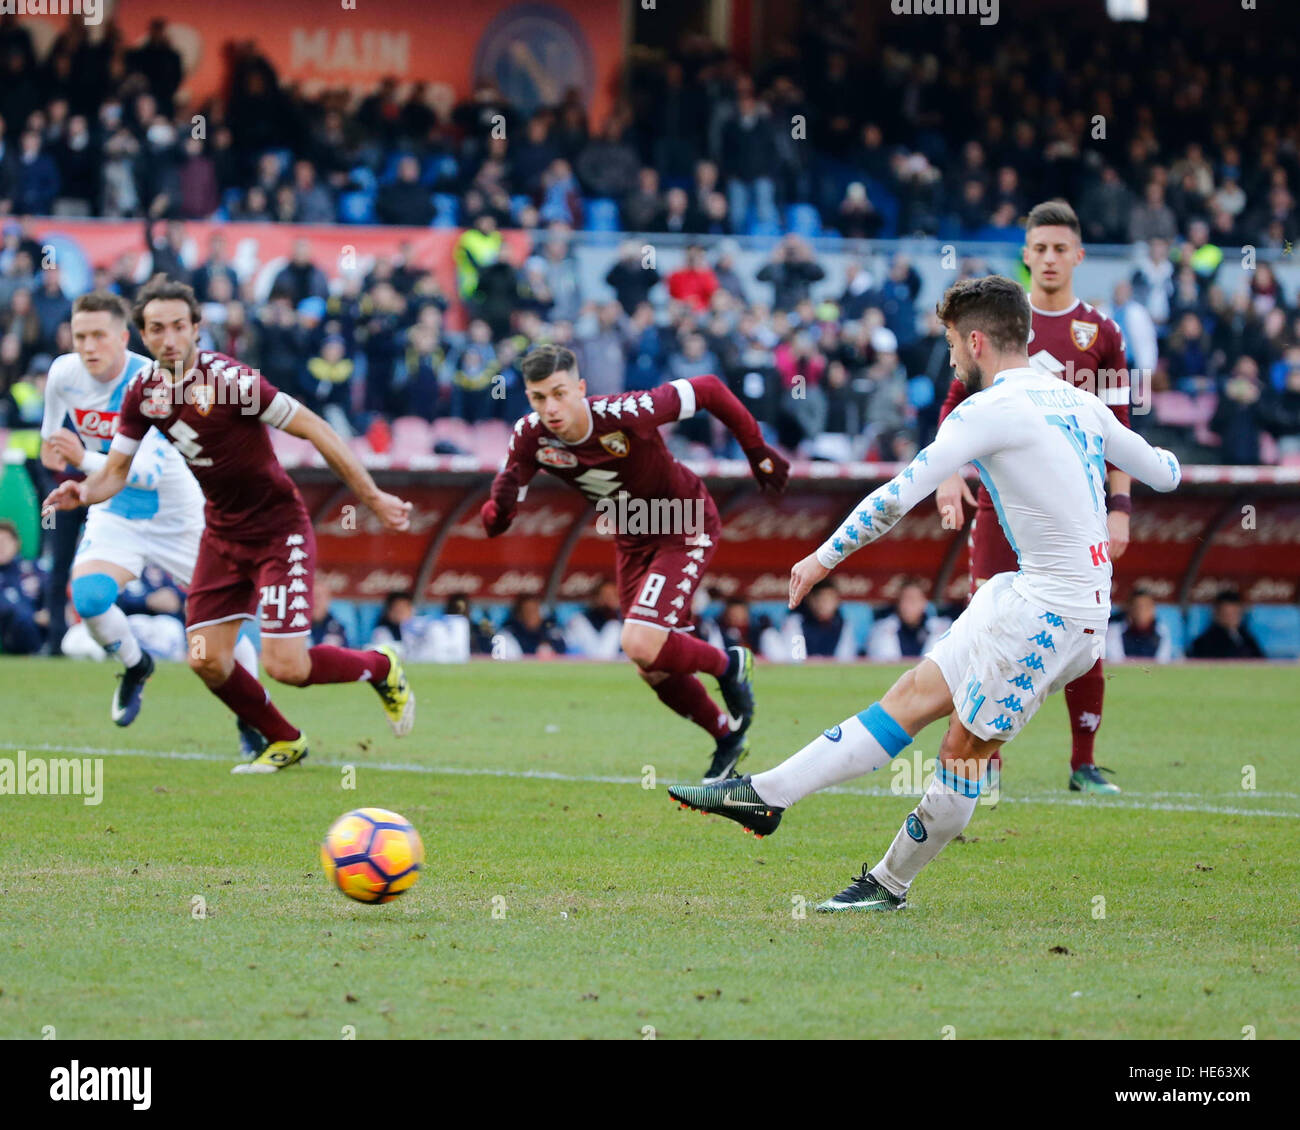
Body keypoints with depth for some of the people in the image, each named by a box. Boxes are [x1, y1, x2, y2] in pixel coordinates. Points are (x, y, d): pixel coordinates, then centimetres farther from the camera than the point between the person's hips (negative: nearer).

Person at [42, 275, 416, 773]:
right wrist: (83, 492, -19)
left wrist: (373, 498, -18)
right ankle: (284, 741, 24)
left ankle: (380, 667, 18)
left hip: (279, 530, -6)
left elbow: (313, 429, -18)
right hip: (222, 535, 6)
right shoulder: (143, 392, -4)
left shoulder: (231, 379, -23)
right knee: (208, 662, -1)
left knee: (285, 667, -13)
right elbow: (116, 471, 5)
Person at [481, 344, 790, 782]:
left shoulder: (625, 414, -34)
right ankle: (727, 737, 37)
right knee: (655, 672, 11)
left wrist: (757, 451, -12)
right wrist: (498, 510, -39)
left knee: (641, 645, -23)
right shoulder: (530, 436, -20)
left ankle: (728, 665, 6)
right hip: (631, 539, 6)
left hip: (685, 530, -6)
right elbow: (507, 492, -13)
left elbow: (708, 390, -22)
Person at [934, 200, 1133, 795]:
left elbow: (1117, 430, 7)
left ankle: (1083, 764, 5)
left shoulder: (1100, 333, 7)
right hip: (1002, 497, 0)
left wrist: (1119, 508, 0)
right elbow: (958, 405, 9)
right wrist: (950, 474, -5)